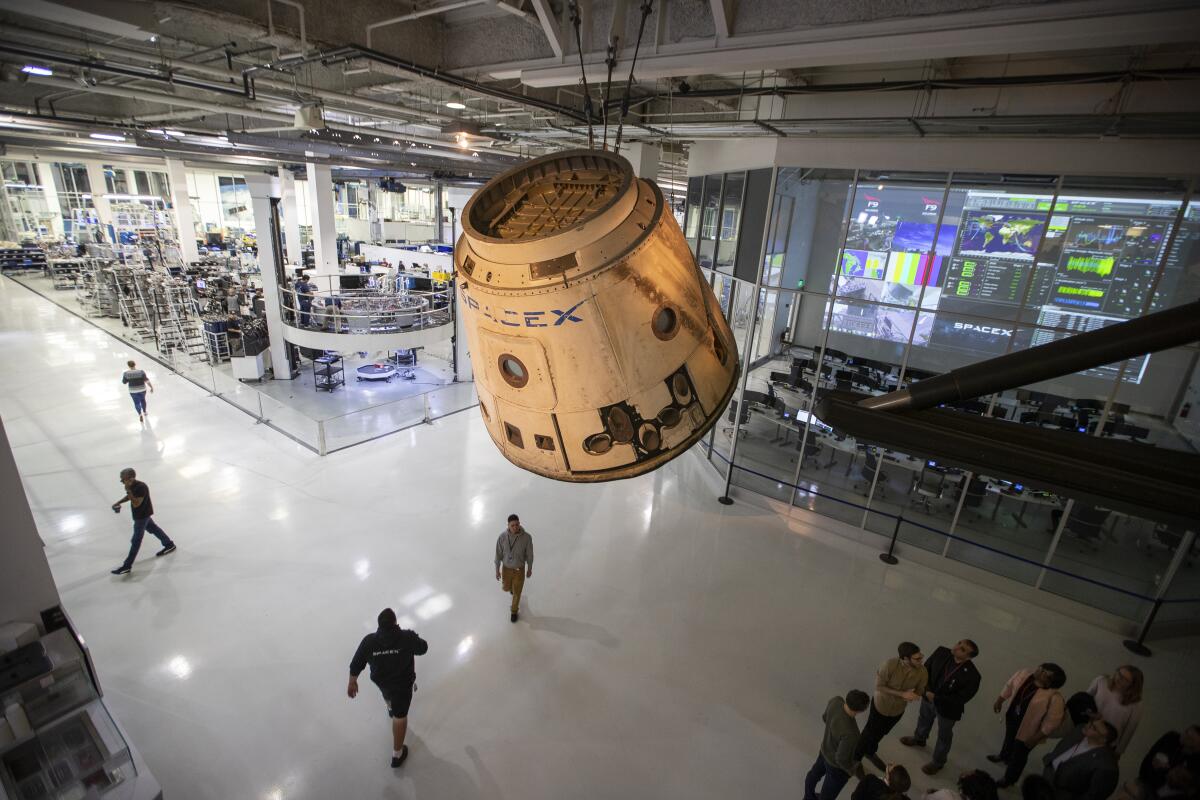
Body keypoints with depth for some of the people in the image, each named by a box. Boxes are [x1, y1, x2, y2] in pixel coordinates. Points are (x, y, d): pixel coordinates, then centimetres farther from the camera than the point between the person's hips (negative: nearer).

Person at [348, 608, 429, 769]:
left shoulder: (369, 641, -27)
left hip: (380, 680, 3)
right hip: (403, 683, -3)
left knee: (387, 694, 38)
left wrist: (352, 683, 6)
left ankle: (391, 708, 70)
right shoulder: (407, 638, -32)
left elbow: (356, 664, -13)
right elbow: (423, 648, -13)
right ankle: (397, 754, 28)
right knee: (400, 716, 16)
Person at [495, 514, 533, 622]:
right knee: (506, 588, 26)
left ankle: (514, 611, 45)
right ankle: (511, 586, 64)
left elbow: (529, 554, -11)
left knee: (516, 593, 15)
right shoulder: (502, 537, -24)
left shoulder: (527, 537, -27)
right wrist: (497, 570, -1)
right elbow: (498, 554, -9)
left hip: (519, 570, -1)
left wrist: (529, 569, 1)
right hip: (506, 568, 1)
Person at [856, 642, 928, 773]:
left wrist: (911, 697, -29)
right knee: (870, 733, 16)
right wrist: (902, 694, -34)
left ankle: (870, 753, 57)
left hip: (898, 709, 4)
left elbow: (919, 693, -8)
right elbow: (879, 686, -25)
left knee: (881, 733, 28)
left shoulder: (922, 672, -25)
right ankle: (856, 758, 43)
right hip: (880, 705, -4)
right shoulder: (889, 665, -37)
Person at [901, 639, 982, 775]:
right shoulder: (941, 652, -24)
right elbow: (926, 669, -9)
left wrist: (936, 698, -25)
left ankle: (938, 762, 49)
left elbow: (960, 699, -23)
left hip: (947, 708, -4)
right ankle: (919, 739, 62)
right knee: (924, 719, 32)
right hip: (928, 697, 4)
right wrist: (927, 690, -18)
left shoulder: (972, 676, -35)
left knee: (944, 736, 23)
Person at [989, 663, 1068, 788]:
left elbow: (1051, 722, -25)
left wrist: (1036, 738, -19)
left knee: (1019, 754, 19)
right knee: (1009, 738, 34)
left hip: (1027, 729, -5)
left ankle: (1009, 778, 45)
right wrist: (999, 700, 10)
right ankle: (1004, 756, 65)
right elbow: (1010, 686, 0)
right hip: (1012, 716, 5)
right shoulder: (1024, 674, -18)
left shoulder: (1054, 698, -35)